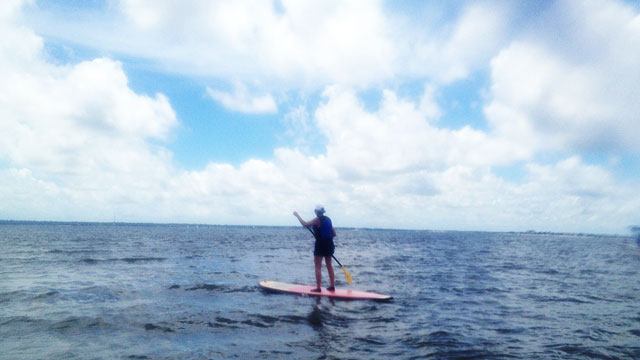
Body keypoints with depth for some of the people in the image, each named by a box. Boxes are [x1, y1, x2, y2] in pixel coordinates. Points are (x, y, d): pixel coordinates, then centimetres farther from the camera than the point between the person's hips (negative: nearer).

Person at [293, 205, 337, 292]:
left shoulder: (317, 219, -11)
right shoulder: (328, 219, 10)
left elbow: (305, 224, -16)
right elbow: (334, 234, 12)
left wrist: (297, 215, -6)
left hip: (320, 245, -7)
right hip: (329, 245, 7)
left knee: (318, 267, -1)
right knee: (329, 265, 15)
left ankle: (318, 287, -1)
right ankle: (332, 286, 20)